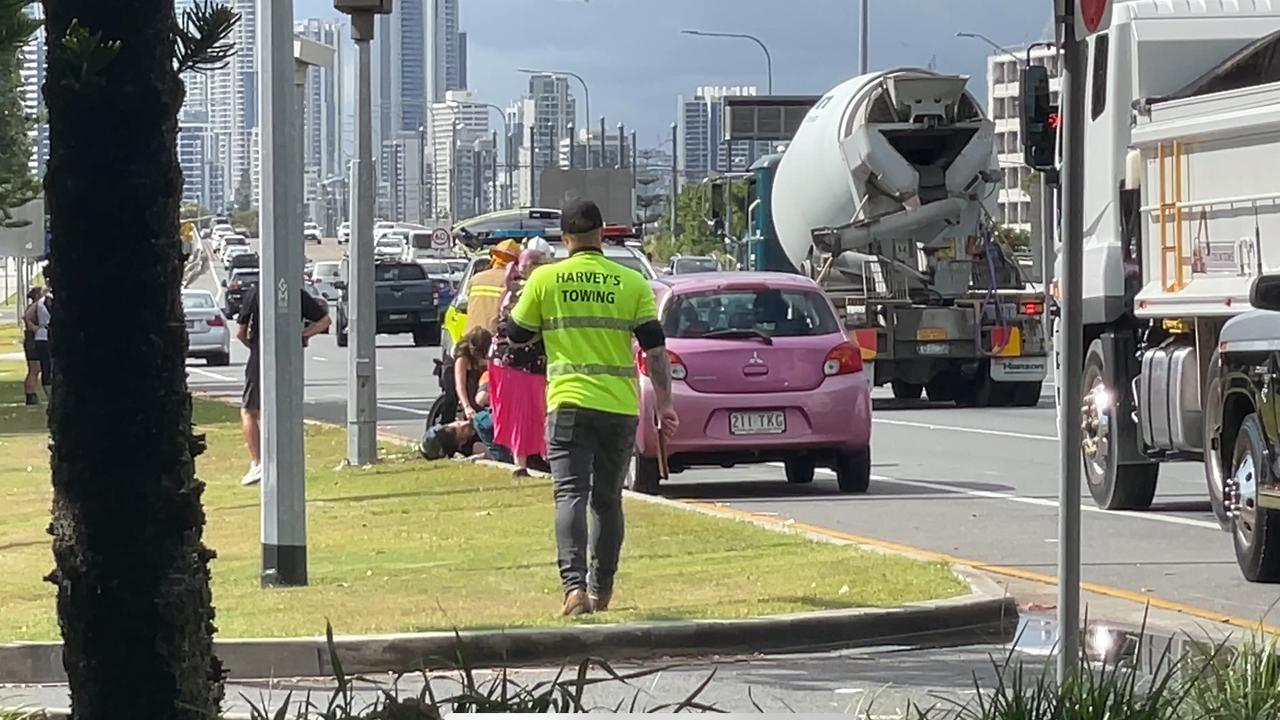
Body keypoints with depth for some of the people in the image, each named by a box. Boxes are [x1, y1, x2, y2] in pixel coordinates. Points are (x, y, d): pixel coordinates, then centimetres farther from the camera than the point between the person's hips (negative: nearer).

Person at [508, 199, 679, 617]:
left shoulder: (544, 280, -1)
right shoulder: (632, 283, 2)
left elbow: (517, 334, 11)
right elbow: (655, 348, 1)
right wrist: (665, 405, 6)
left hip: (569, 404, -2)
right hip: (620, 407, 2)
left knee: (571, 495, -8)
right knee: (608, 500, 15)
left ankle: (575, 586, -26)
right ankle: (601, 590, 22)